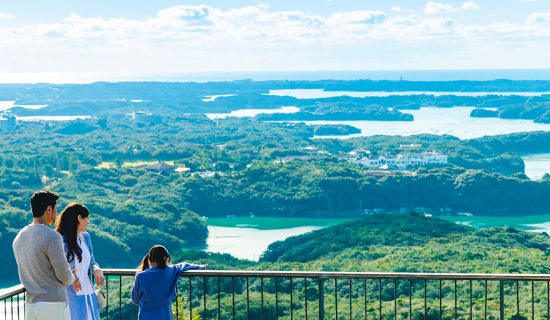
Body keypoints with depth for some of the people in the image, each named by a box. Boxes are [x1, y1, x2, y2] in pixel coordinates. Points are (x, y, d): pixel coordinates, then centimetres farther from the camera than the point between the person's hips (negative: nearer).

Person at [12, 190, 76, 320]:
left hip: (31, 305, 7)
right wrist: (70, 278, 12)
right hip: (54, 306, -7)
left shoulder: (19, 239, 9)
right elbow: (64, 276, -13)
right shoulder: (52, 237, -16)